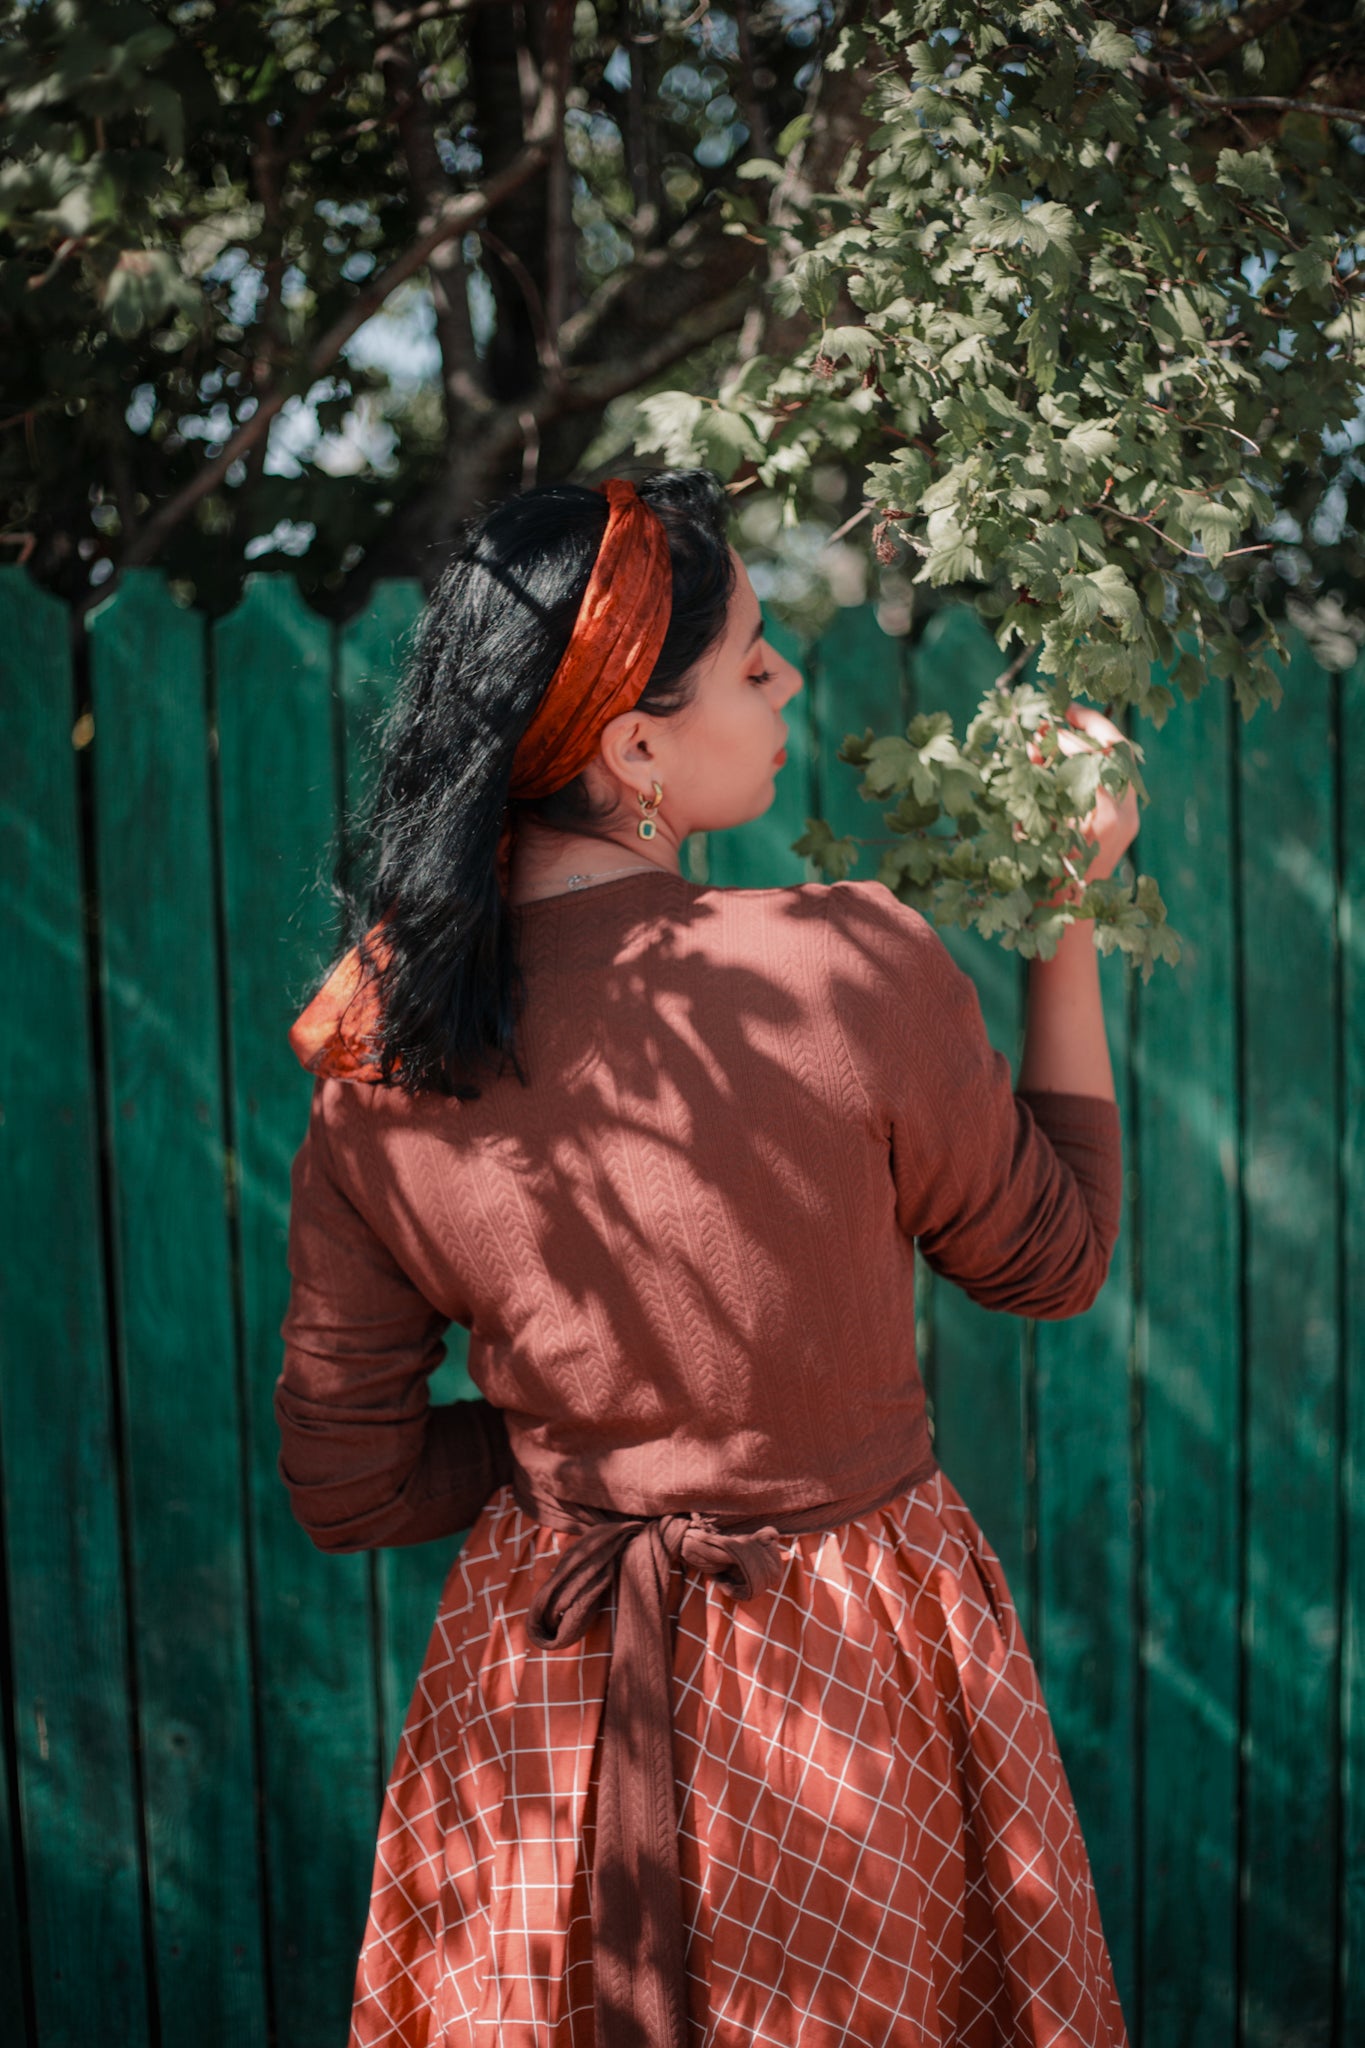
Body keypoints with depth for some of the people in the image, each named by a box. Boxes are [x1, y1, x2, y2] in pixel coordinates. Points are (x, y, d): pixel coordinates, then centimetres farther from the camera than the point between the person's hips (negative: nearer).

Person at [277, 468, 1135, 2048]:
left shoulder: (376, 1048, -11)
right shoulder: (856, 970, -23)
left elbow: (345, 1486, -3)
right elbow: (1054, 1256, -4)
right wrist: (1070, 918, 3)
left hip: (537, 1688, 4)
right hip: (848, 1677, -3)